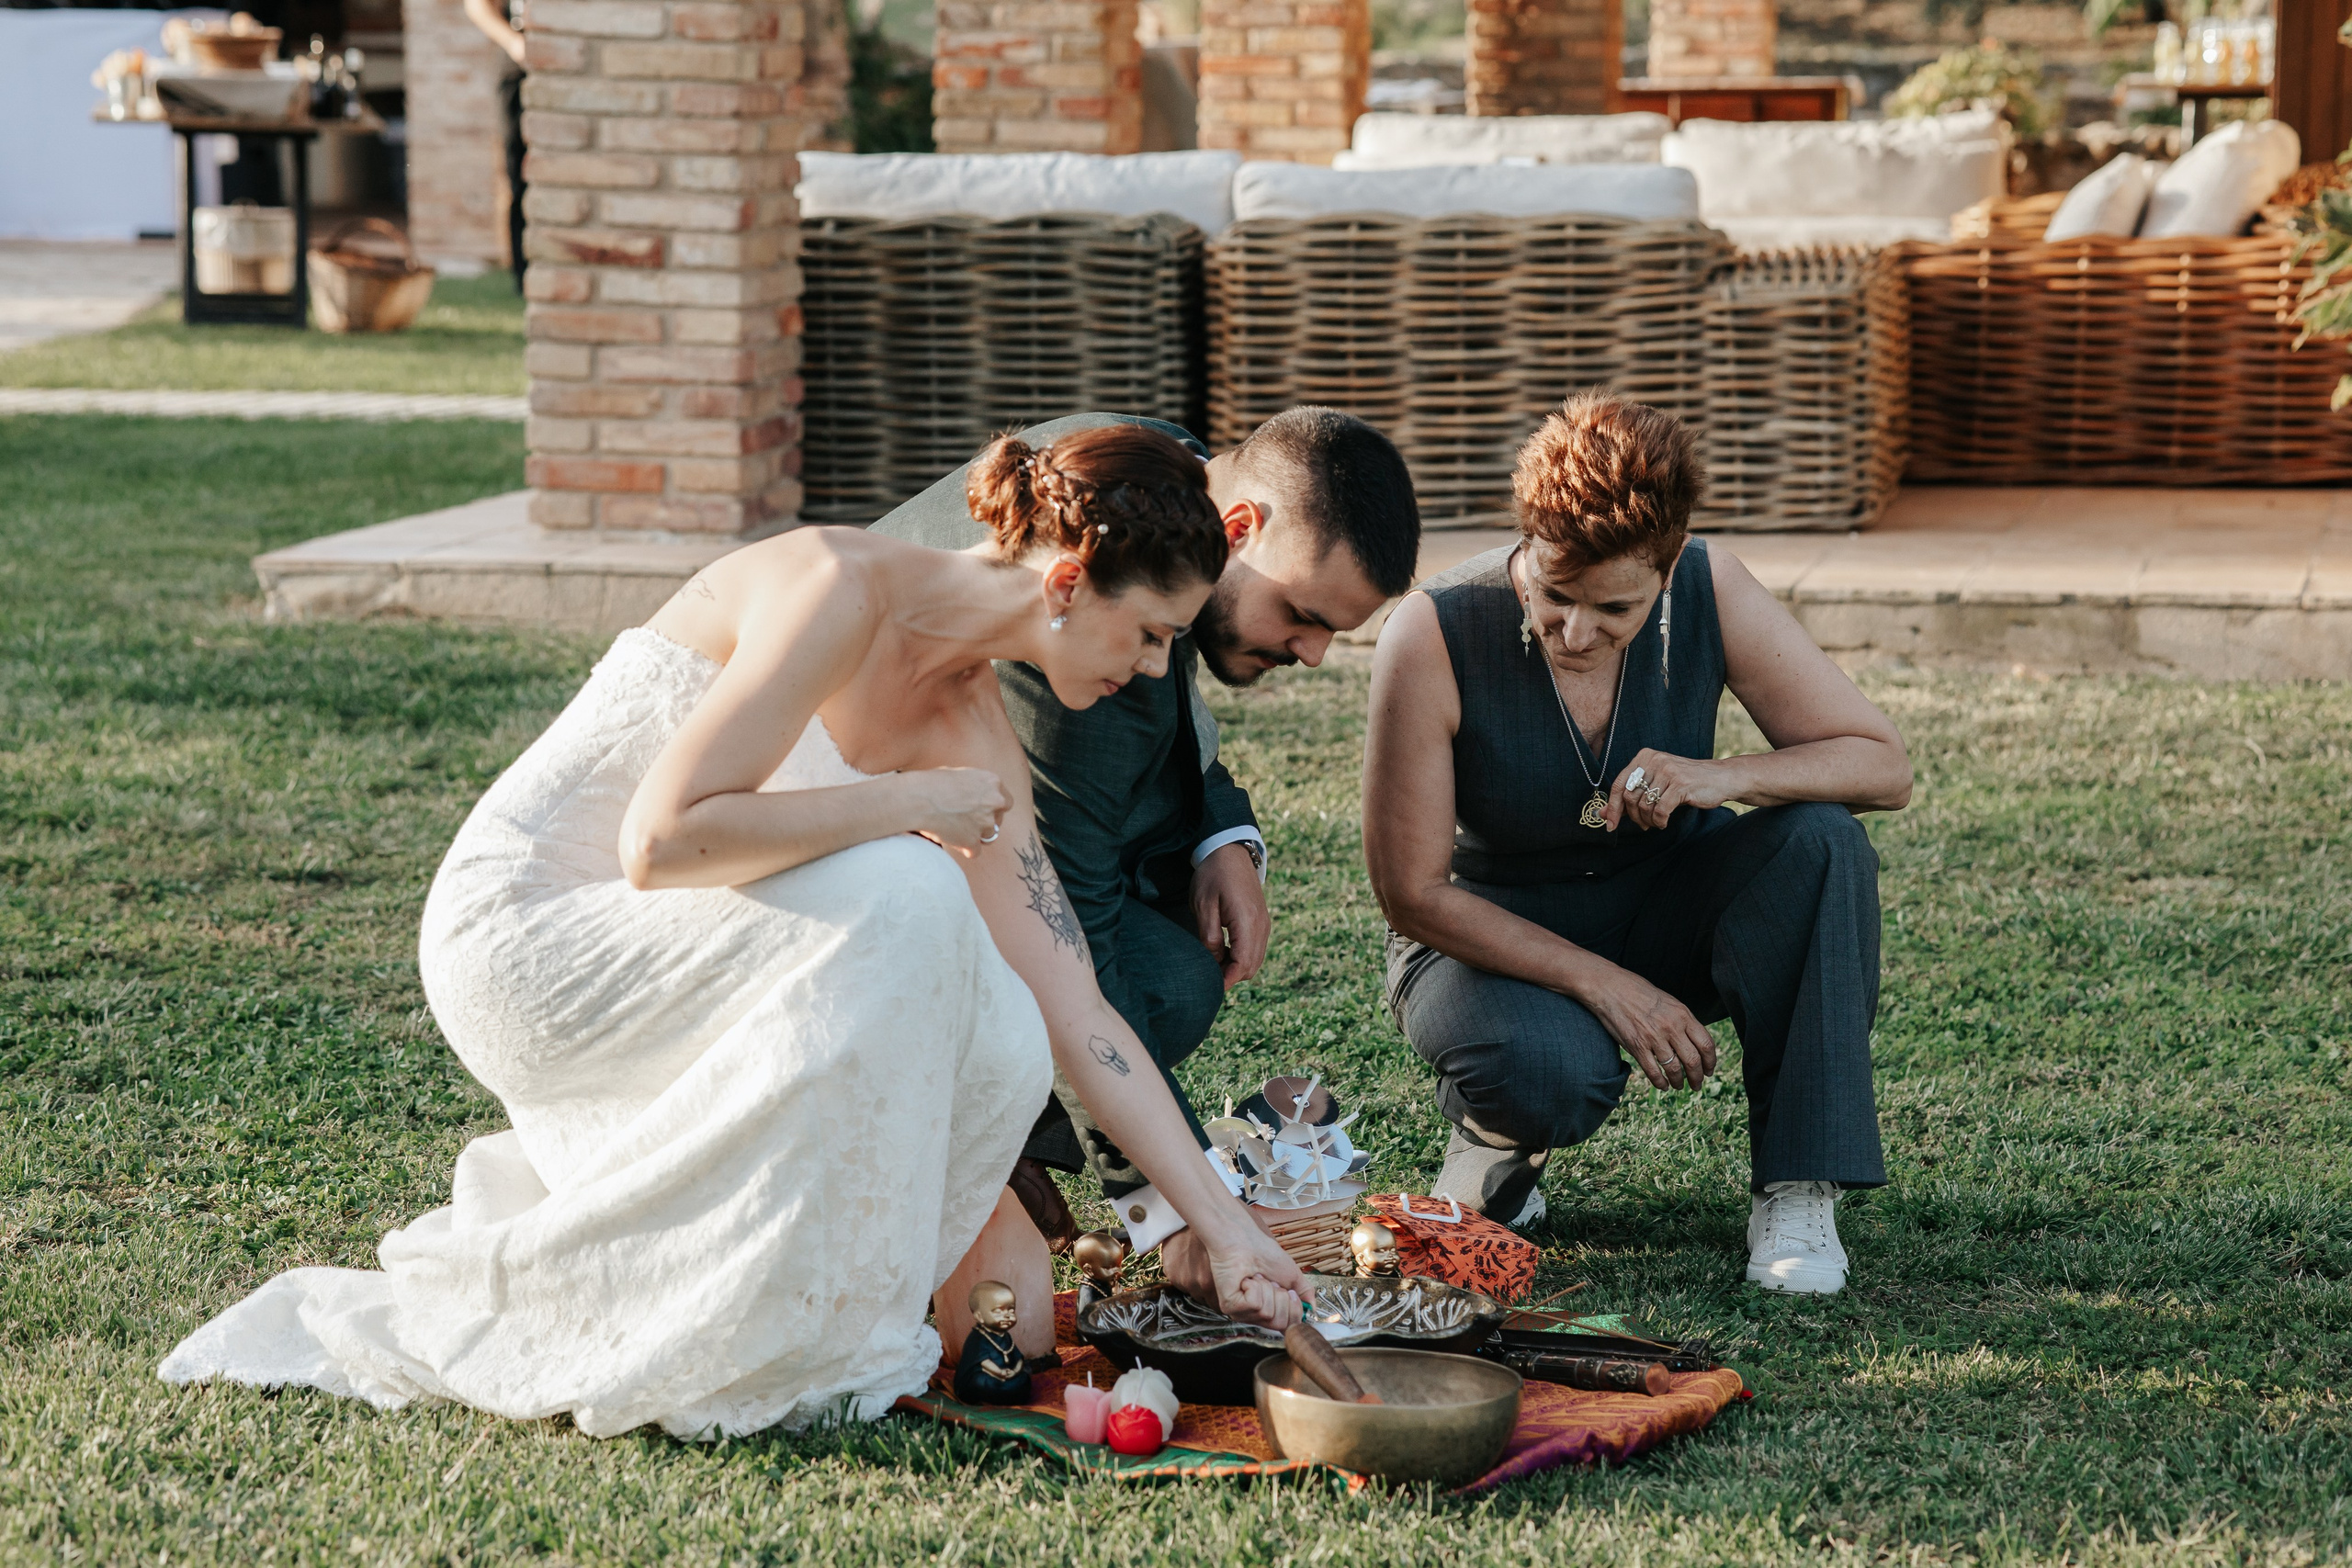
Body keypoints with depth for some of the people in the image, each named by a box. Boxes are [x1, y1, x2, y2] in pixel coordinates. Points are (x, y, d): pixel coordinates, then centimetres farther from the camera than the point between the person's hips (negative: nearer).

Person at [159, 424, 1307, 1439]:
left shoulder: (972, 731, 5)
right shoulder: (842, 589, -19)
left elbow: (1075, 1015, 5)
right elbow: (661, 840, -27)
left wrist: (1223, 1226, 1)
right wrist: (905, 805, -19)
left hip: (651, 971, 8)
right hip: (523, 937, -8)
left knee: (1000, 1049, -9)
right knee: (899, 898, -26)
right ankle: (769, 1344, -15)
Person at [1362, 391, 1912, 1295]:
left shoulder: (1711, 595, -18)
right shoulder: (1434, 636, -26)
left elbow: (1884, 768, -14)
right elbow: (1412, 892, -20)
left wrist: (1721, 777, -33)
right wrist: (1603, 984, -26)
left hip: (1666, 913, 3)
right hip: (1493, 935, -3)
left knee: (1821, 842, -27)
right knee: (1554, 1077, -37)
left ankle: (1797, 1192, -20)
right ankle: (1491, 1160, 2)